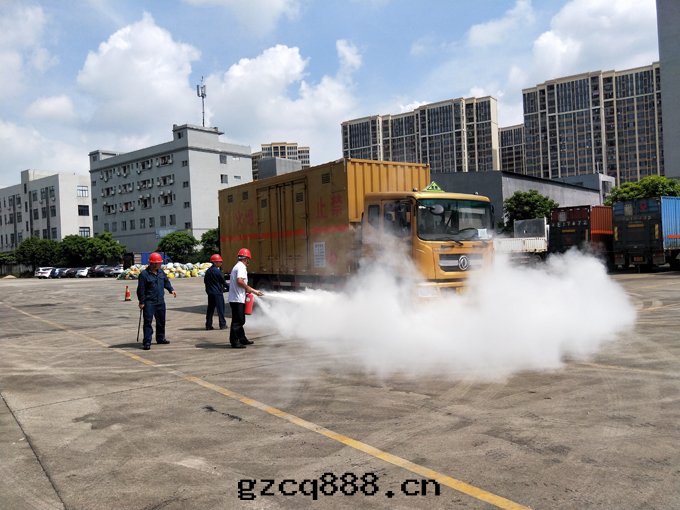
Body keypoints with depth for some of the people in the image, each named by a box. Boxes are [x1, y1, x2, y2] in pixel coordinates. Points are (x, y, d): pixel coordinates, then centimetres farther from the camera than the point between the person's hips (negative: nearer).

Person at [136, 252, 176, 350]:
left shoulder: (161, 272, 8)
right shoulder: (144, 274, -14)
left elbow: (166, 282, 22)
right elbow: (141, 289, -13)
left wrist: (171, 290, 5)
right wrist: (141, 302, -13)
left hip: (160, 301, 7)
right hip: (149, 302, -7)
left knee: (161, 321, 16)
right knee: (148, 322, -7)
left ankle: (160, 338, 31)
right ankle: (147, 342, -5)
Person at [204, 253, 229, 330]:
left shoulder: (208, 271, 9)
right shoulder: (217, 271, -14)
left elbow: (205, 281, 16)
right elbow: (223, 281, -8)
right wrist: (228, 288, 5)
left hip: (210, 293, 7)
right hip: (217, 292, -7)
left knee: (210, 309, 10)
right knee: (220, 309, 0)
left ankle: (208, 325, 10)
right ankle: (222, 325, 2)